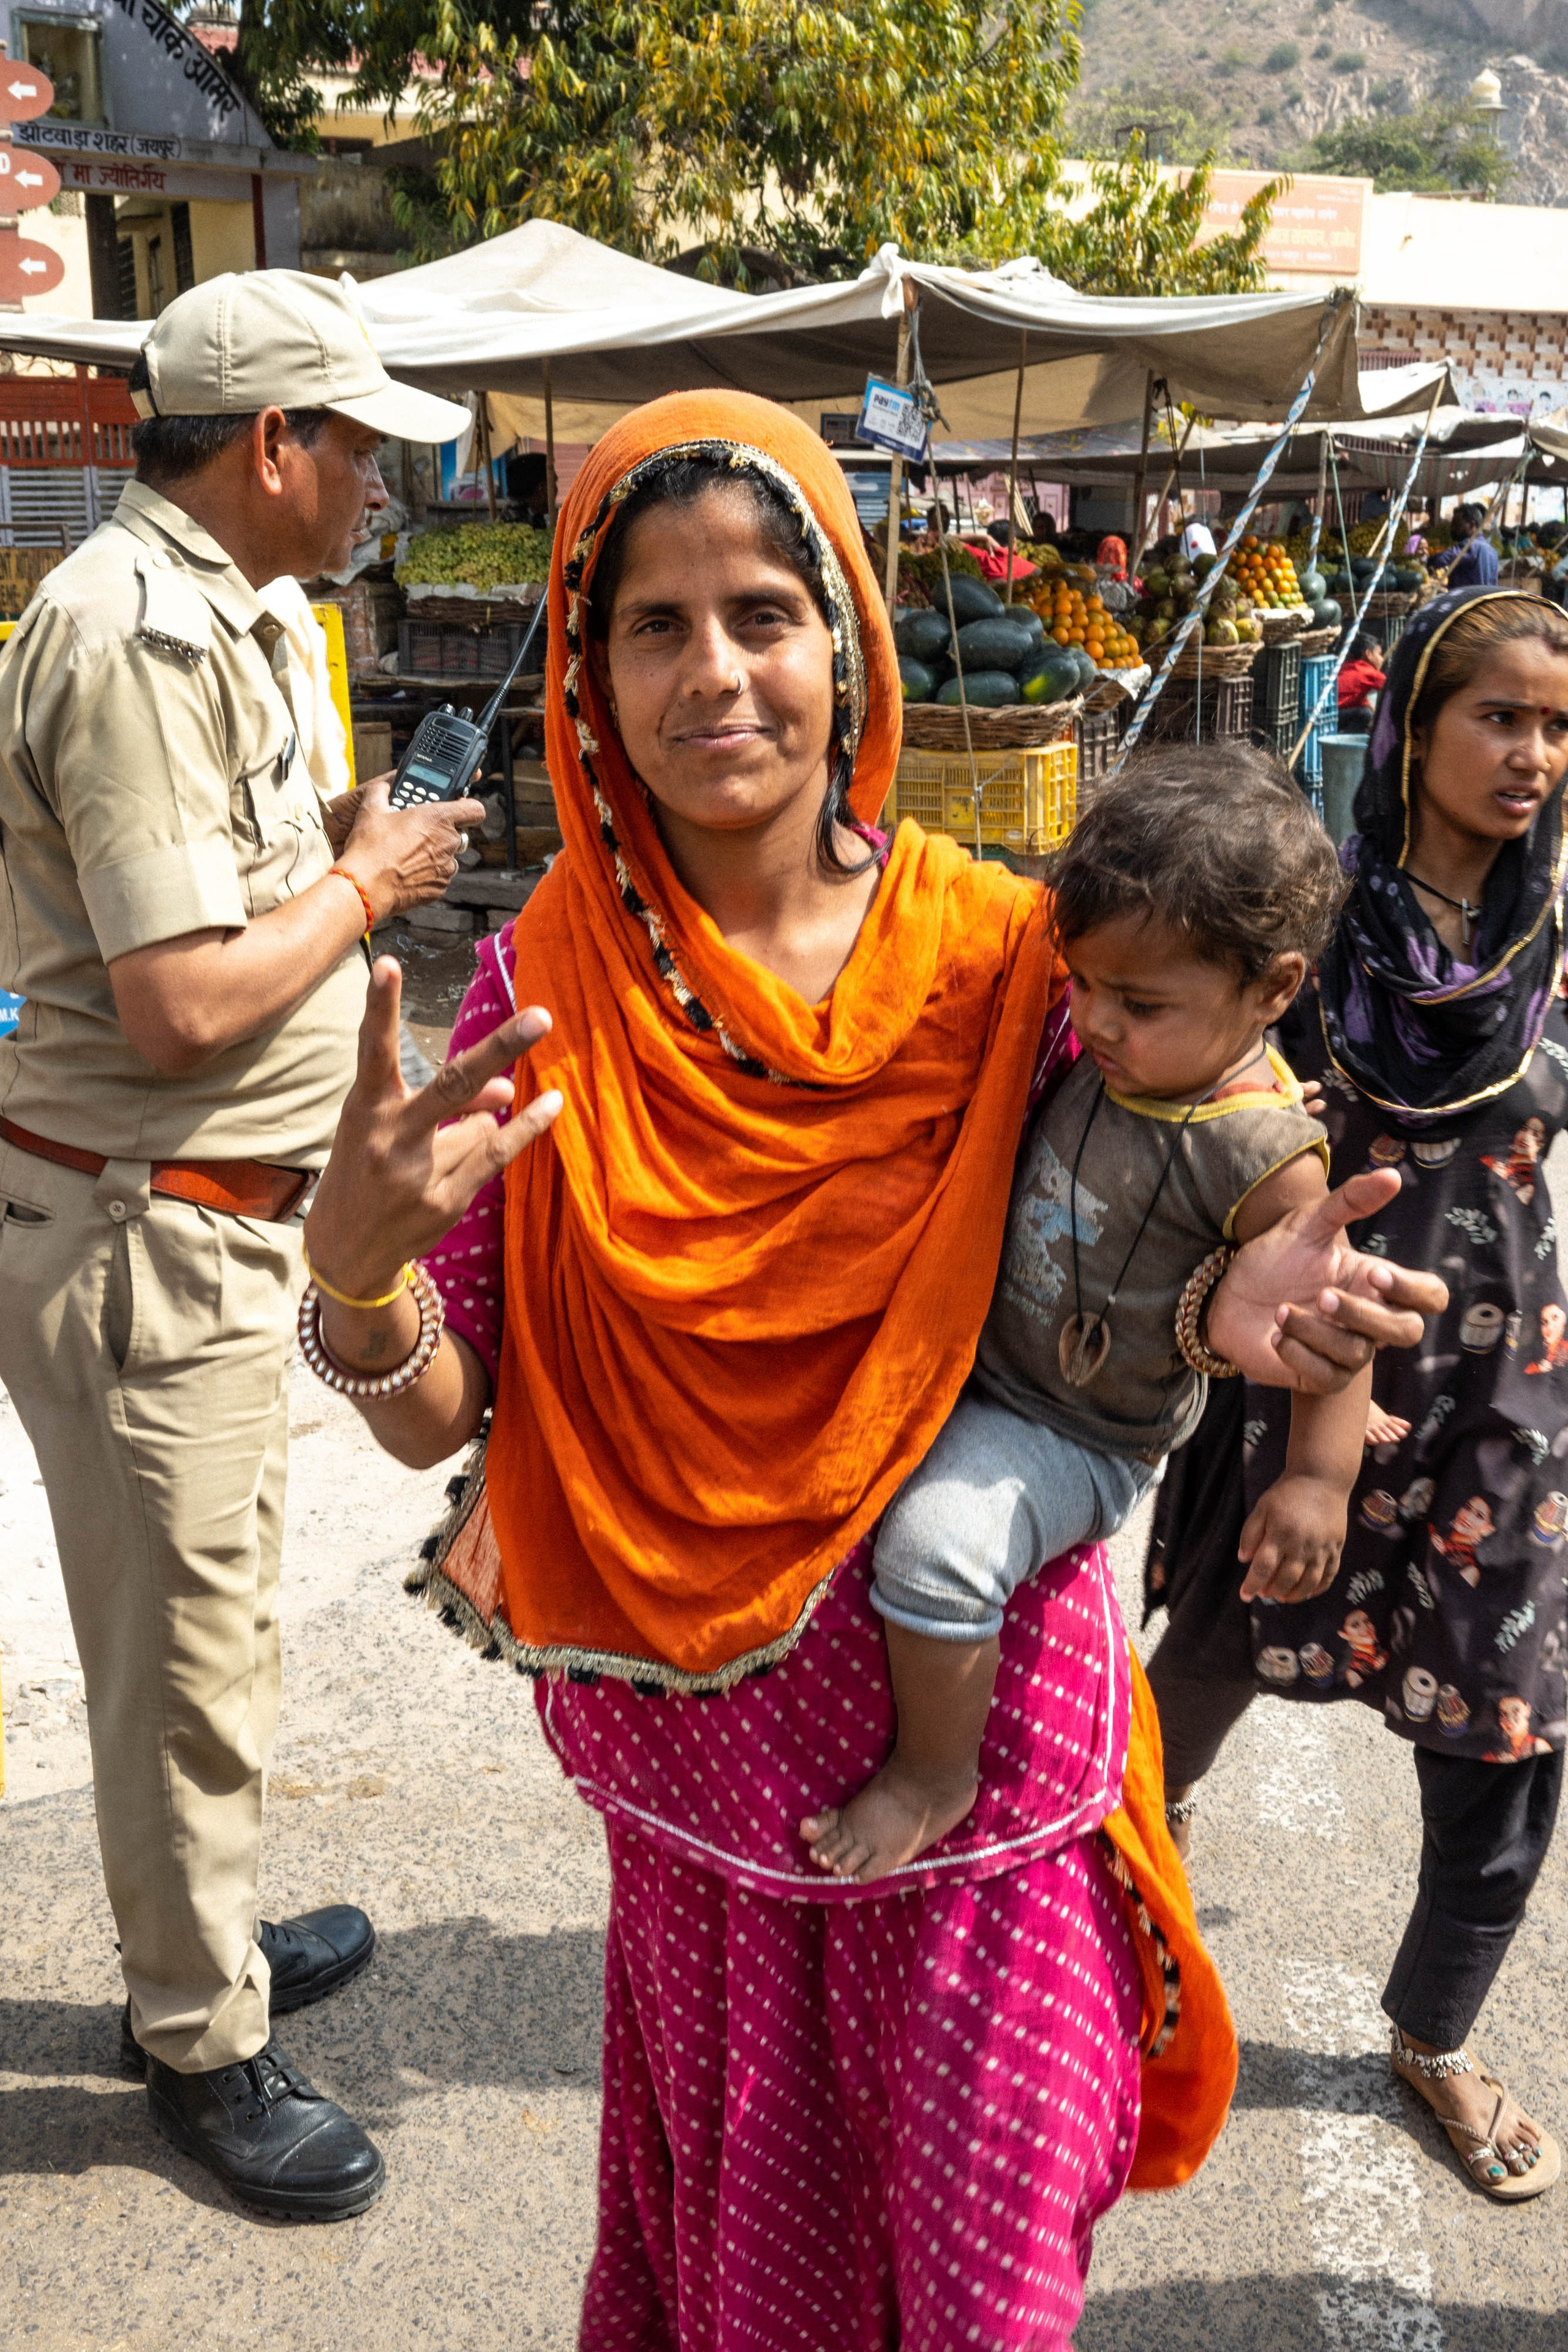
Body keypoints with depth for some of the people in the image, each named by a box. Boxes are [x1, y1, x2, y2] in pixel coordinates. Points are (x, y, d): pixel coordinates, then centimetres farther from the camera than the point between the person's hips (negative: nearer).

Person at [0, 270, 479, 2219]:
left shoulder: (197, 611, 13)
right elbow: (181, 1003, -27)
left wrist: (333, 852, 6)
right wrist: (364, 886, -13)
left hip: (212, 1219, 11)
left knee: (214, 1610, 23)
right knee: (182, 1655, 5)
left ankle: (206, 1940, 43)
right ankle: (200, 2045, 25)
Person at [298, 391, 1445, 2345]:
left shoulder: (998, 956, -9)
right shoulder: (554, 983, -9)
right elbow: (436, 1419, -8)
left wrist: (1222, 1312, -19)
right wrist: (359, 1262, -29)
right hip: (702, 1739, 0)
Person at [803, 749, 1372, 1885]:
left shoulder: (1262, 1154, -27)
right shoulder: (1109, 1053, -9)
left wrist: (1319, 1480, -20)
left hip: (1082, 1437, -8)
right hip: (981, 1360, 8)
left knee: (937, 1541, -25)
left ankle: (934, 1776, -1)